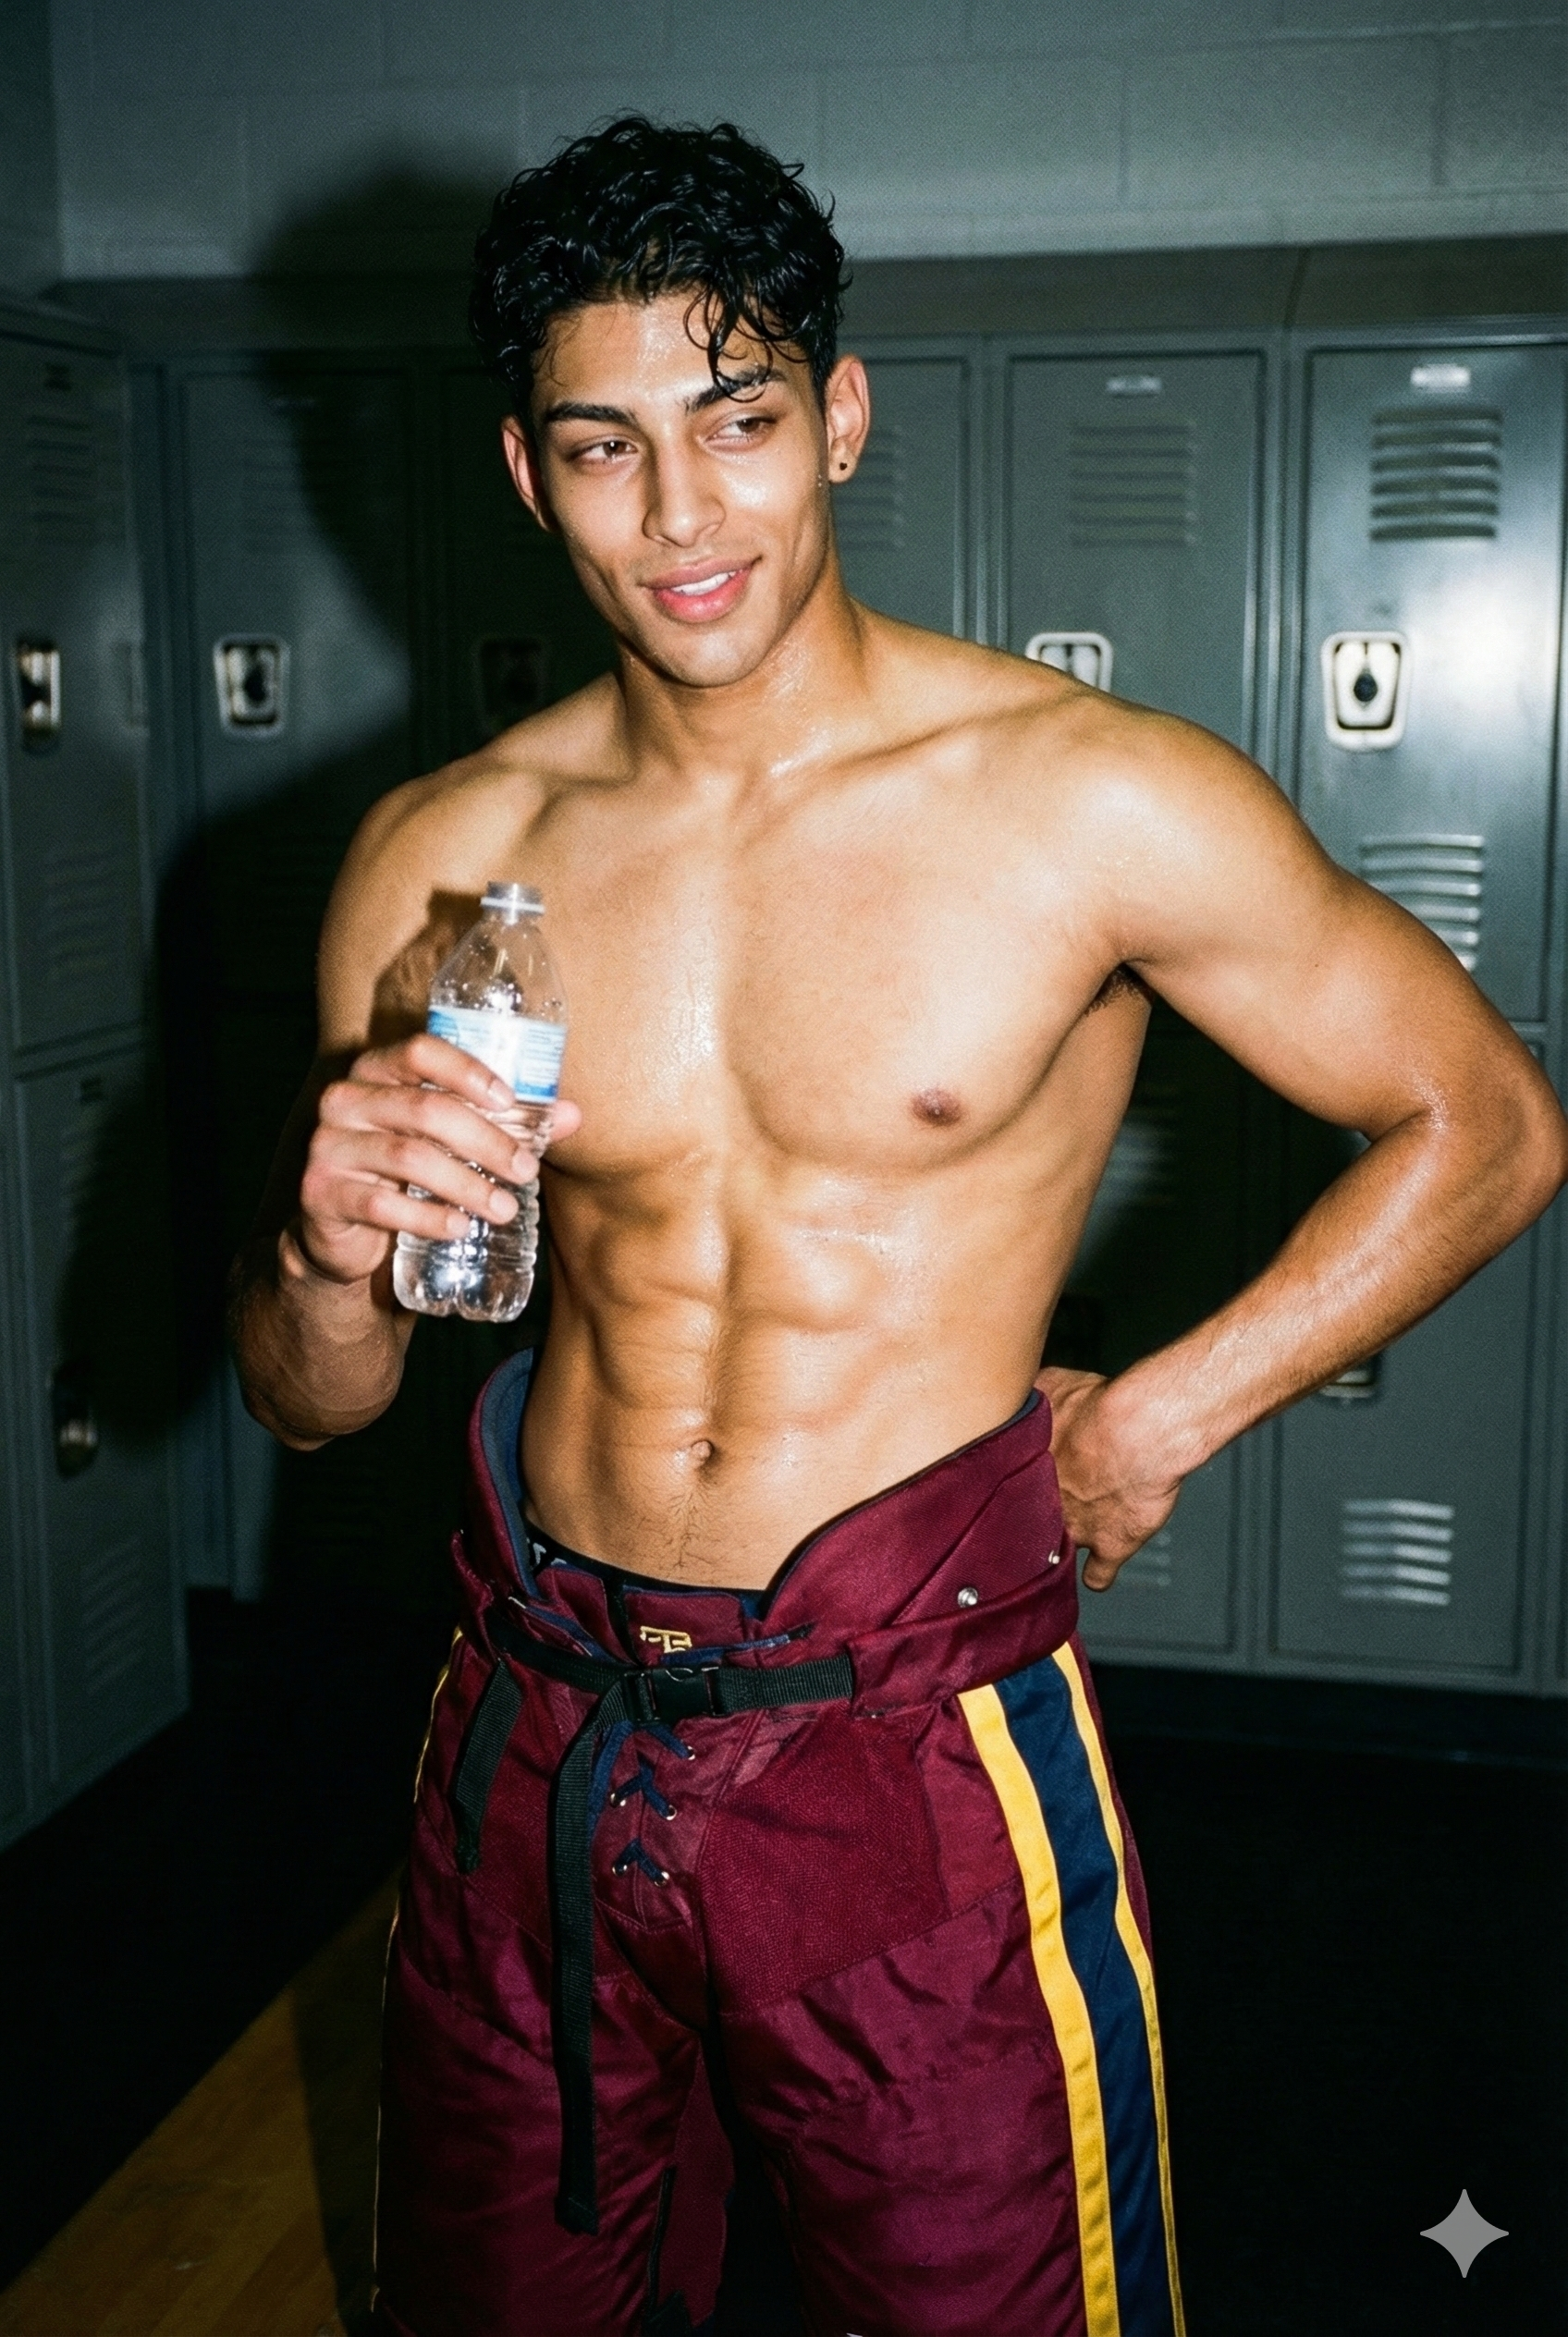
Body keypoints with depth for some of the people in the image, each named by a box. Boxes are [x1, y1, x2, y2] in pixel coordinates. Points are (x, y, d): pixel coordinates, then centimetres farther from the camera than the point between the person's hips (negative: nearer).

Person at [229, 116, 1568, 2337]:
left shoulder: (1095, 801, -12)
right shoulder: (438, 858, -2)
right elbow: (306, 1404, 6)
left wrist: (1156, 1422, -5)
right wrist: (330, 1252, -17)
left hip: (913, 1752, -3)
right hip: (535, 1741, 4)